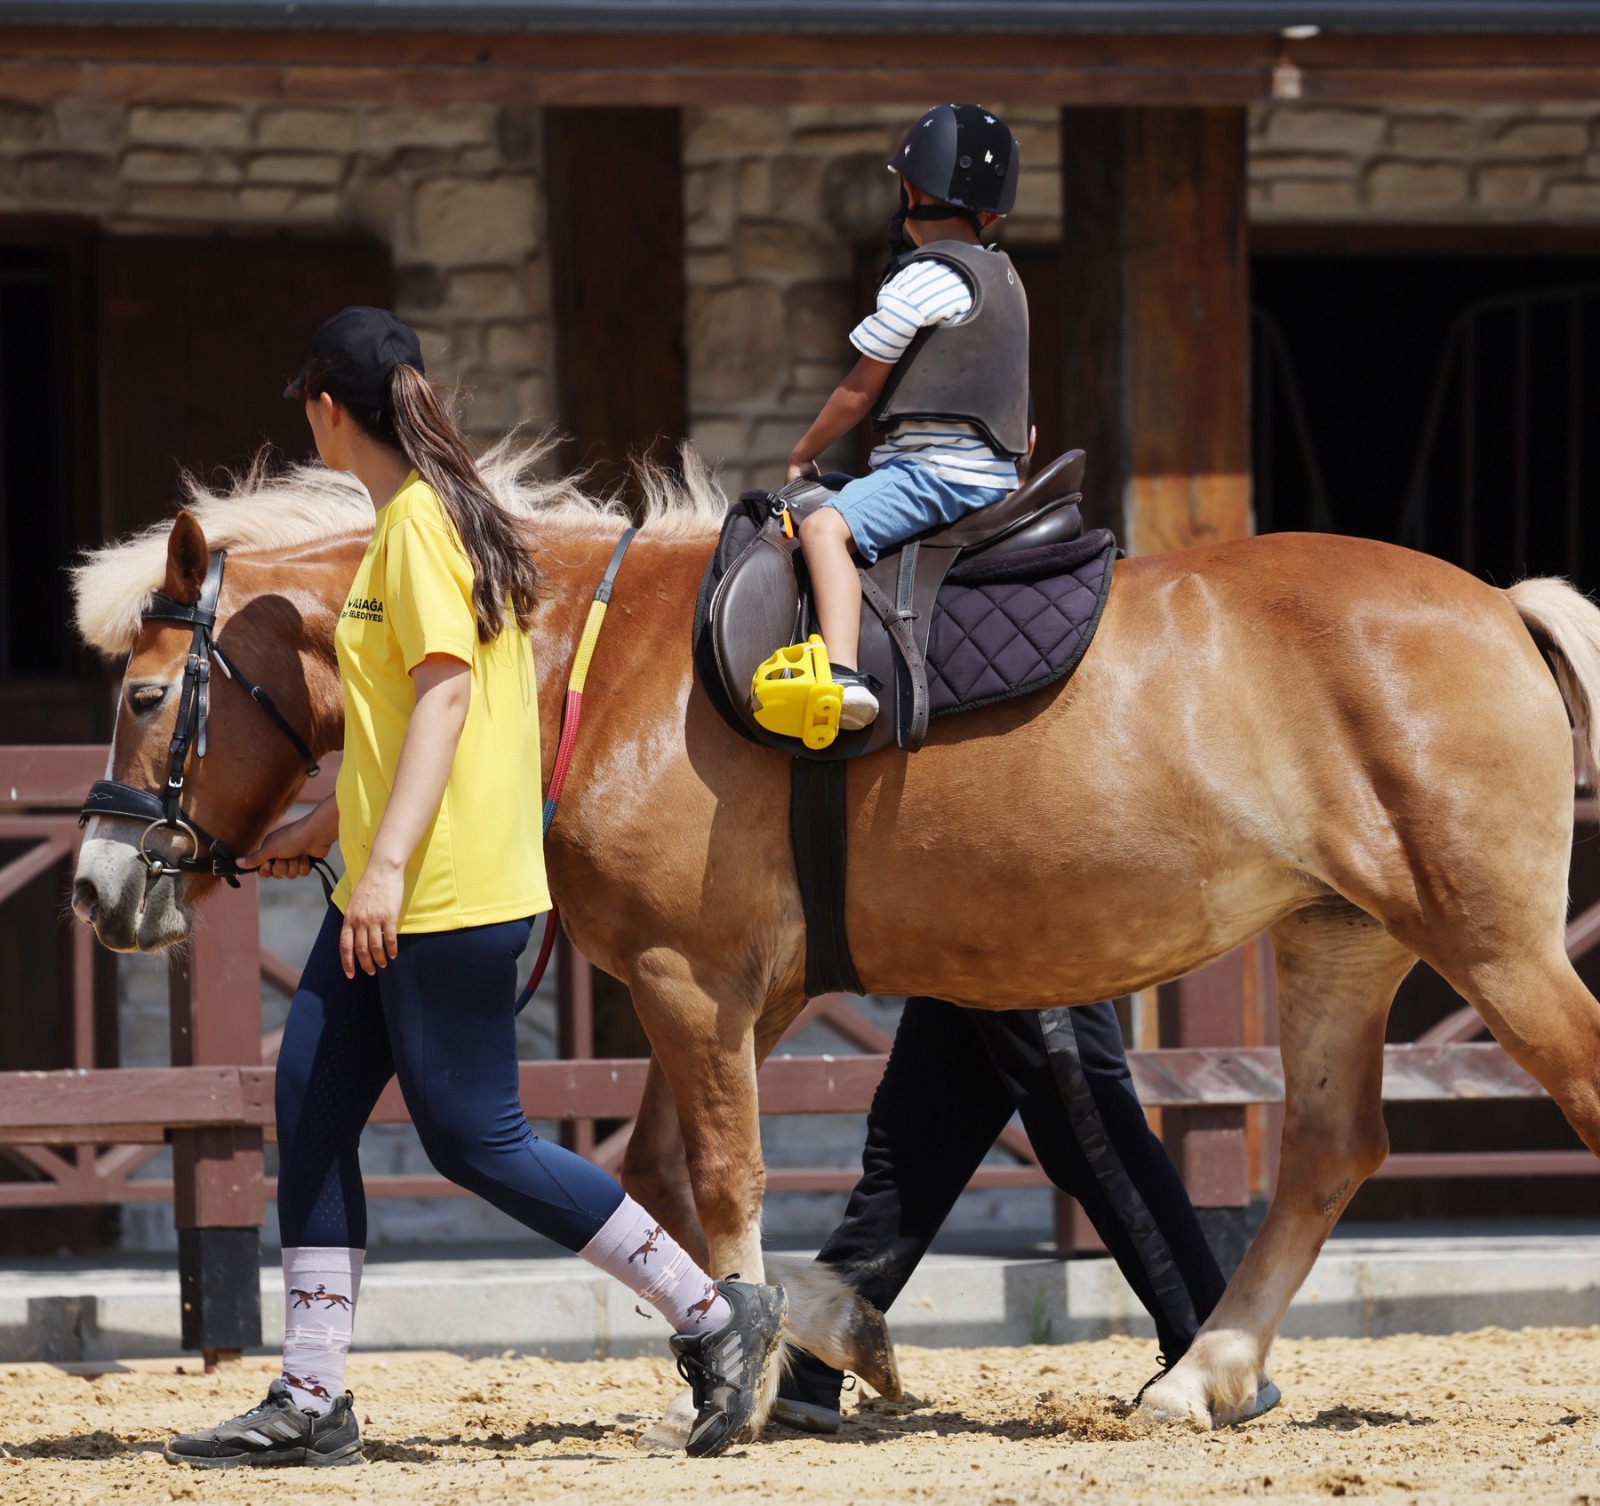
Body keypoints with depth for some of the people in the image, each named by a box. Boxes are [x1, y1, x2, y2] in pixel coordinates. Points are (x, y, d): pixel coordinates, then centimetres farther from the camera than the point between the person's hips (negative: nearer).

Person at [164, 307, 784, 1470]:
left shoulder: (419, 522, -13)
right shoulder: (429, 516, 17)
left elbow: (444, 692, -22)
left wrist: (387, 864, -28)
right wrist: (322, 832, 31)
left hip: (447, 894, -10)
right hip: (382, 893, 10)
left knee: (473, 1139, -6)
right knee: (311, 1112, 6)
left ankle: (714, 1317, 0)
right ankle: (310, 1405, 6)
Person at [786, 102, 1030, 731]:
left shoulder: (922, 279, -11)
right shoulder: (1003, 276, 16)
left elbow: (858, 393, -6)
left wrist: (803, 454, 8)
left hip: (936, 469, -10)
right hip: (994, 473, 10)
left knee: (824, 525, -27)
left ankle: (843, 673, -47)